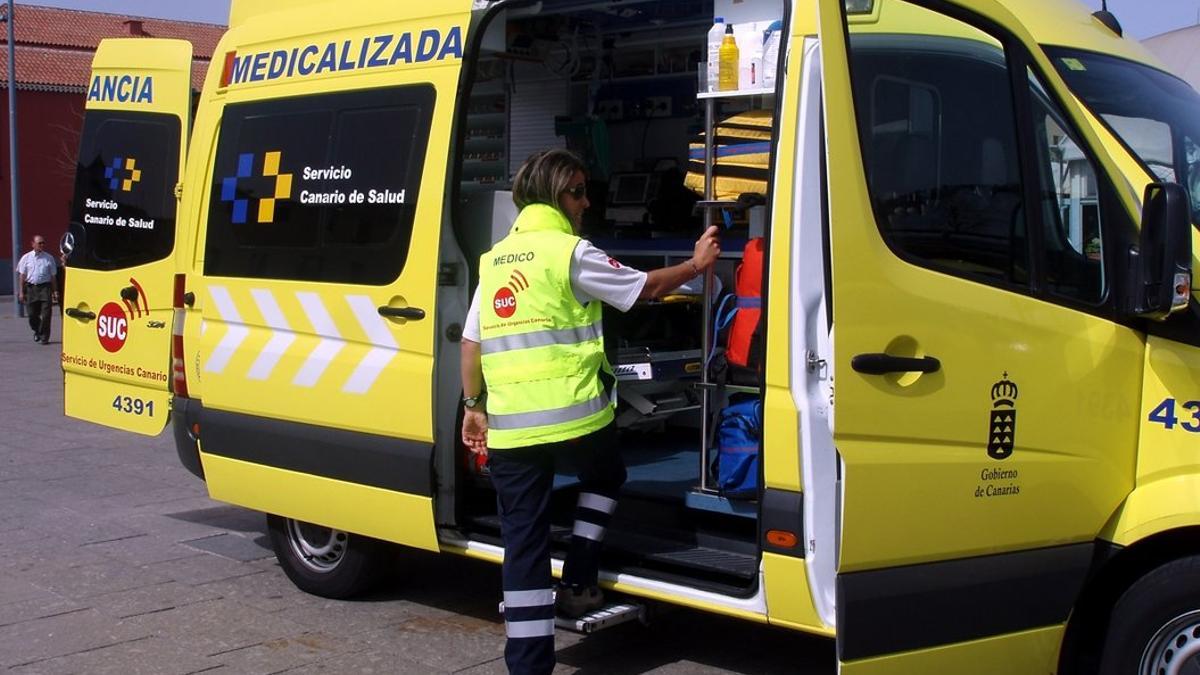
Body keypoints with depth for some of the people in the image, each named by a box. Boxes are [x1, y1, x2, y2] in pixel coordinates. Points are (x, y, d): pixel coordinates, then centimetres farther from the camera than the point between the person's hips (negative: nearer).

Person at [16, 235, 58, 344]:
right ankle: (37, 331, 33)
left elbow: (53, 276, 8)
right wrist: (21, 292, 1)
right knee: (32, 314, 6)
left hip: (45, 287, -1)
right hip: (30, 287, 1)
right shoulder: (26, 258, 5)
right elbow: (22, 276, 6)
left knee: (46, 314, -6)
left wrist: (55, 291, 5)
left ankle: (44, 337, 3)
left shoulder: (49, 258, 6)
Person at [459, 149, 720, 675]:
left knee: (523, 543, 6)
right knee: (604, 478, 28)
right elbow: (646, 287, 3)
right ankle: (577, 586, 22)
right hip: (573, 417, -5)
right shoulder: (570, 252, -5)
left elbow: (471, 342, 16)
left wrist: (473, 404, 24)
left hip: (508, 427, 5)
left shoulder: (494, 260, 15)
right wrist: (696, 265, 19)